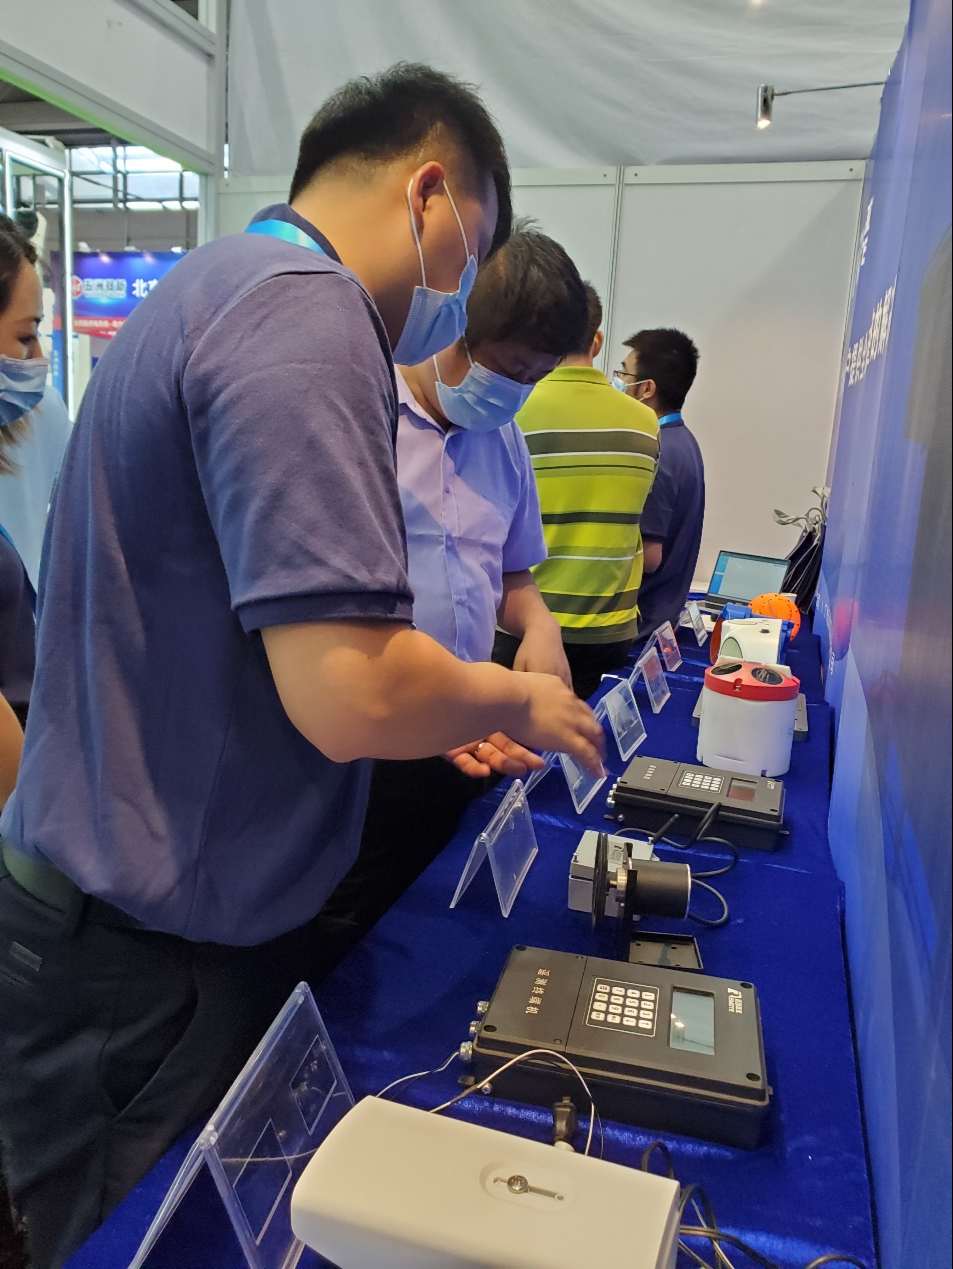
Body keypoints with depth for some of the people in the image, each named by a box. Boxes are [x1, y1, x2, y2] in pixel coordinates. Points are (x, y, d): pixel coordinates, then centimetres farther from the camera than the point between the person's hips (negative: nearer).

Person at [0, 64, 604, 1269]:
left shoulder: (223, 283, 11)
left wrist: (433, 714, 15)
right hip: (154, 967, -9)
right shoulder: (306, 317, -22)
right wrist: (510, 700, -10)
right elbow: (349, 695, -30)